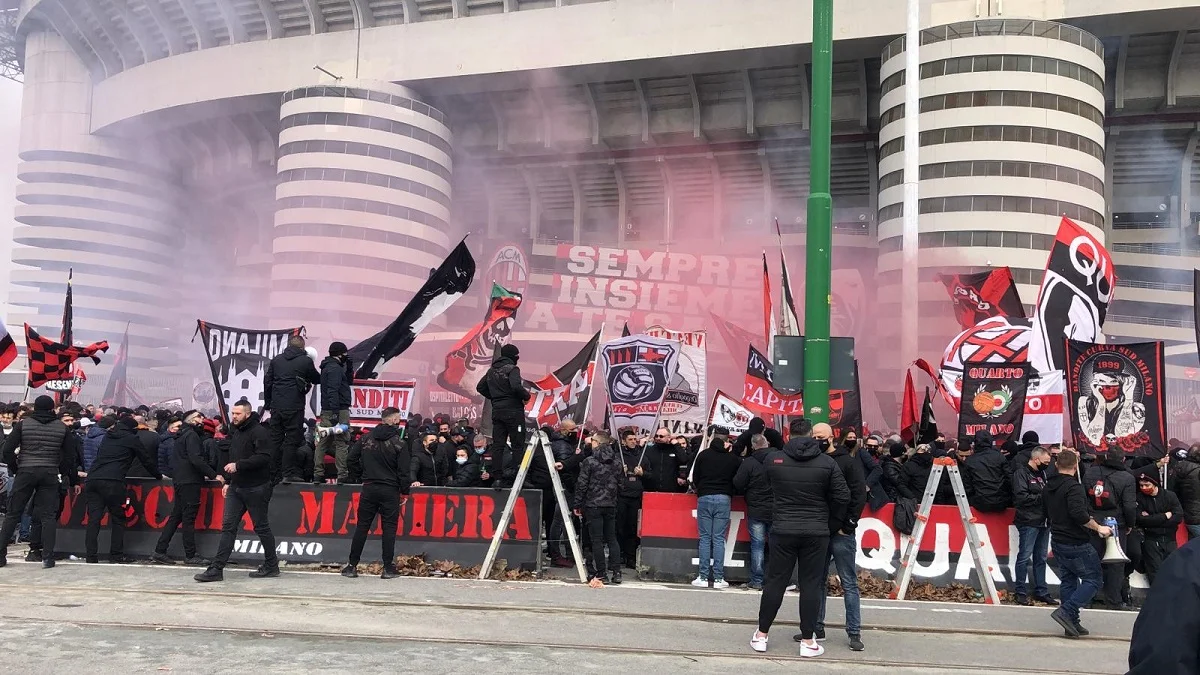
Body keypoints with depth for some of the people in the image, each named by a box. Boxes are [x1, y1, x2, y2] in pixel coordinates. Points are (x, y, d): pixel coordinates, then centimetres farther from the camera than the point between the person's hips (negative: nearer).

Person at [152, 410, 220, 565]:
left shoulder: (182, 435, 20)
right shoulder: (191, 435, -11)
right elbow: (196, 459, -21)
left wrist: (202, 475, 22)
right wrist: (214, 475, -19)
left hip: (180, 480, 10)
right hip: (189, 481, -10)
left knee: (176, 516, 11)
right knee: (189, 518, -6)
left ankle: (159, 551, 10)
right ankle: (190, 555, -3)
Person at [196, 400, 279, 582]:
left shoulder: (259, 432, -13)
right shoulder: (235, 432, 15)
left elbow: (264, 457, -23)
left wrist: (238, 465, -25)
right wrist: (228, 481, 17)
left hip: (256, 488, -8)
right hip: (236, 488, 8)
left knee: (261, 527, 2)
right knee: (228, 527, 3)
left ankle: (271, 566, 16)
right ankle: (217, 569, 3)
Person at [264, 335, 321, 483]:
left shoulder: (276, 360, 10)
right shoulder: (306, 361, -3)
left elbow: (267, 382, 12)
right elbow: (317, 380, 10)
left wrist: (268, 403, 21)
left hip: (276, 407, 4)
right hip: (294, 407, -4)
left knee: (275, 439, 10)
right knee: (292, 439, -1)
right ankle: (289, 473, -3)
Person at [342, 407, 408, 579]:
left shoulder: (366, 438, 4)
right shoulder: (399, 443, -8)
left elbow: (351, 460, 5)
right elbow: (403, 472, -8)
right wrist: (405, 491, 2)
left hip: (369, 489, 3)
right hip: (390, 491, -3)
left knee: (362, 526, 8)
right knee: (389, 528, 2)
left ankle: (352, 566, 10)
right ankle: (388, 568, 2)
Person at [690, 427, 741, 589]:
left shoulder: (703, 455, 3)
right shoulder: (733, 458, 2)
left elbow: (695, 478, 8)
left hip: (704, 498, 0)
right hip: (724, 499, 0)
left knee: (705, 538, 4)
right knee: (719, 539, 2)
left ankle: (703, 577, 1)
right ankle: (718, 578, 1)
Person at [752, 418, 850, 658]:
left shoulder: (773, 458, -3)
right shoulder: (827, 462, -4)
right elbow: (843, 497, -3)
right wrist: (833, 520, 11)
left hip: (782, 530, 1)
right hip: (816, 532, -1)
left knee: (775, 582, 8)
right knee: (811, 584, 6)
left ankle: (761, 635, 15)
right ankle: (808, 641, 9)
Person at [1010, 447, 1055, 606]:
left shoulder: (1042, 473, 16)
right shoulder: (1021, 472, -9)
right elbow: (1021, 497, -19)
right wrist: (1042, 497, -14)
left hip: (1043, 521, 8)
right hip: (1029, 522, -8)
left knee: (1041, 558, 13)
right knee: (1024, 557, -3)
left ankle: (1041, 592, 20)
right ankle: (1021, 592, 3)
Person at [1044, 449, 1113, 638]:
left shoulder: (1048, 487, 10)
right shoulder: (1074, 487, -17)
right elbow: (1079, 514, -27)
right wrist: (1098, 528, -16)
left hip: (1058, 542, 8)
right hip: (1077, 543, -8)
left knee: (1068, 581, 13)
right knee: (1093, 579, 0)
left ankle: (1072, 623, 12)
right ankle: (1066, 612, -12)